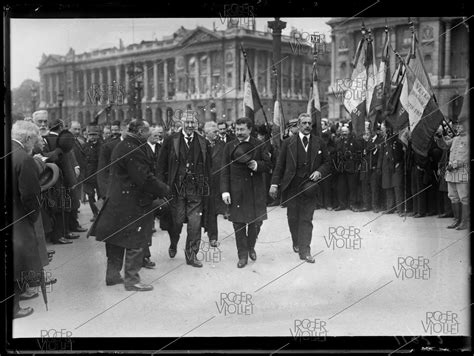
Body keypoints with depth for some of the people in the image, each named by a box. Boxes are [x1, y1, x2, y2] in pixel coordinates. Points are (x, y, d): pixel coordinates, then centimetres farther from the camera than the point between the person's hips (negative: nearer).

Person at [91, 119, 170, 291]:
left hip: (116, 201, 10)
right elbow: (146, 179, -24)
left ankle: (112, 275, 28)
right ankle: (131, 279, 10)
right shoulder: (133, 151, -21)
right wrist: (165, 190, -12)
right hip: (133, 204, -10)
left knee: (116, 241, 17)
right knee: (135, 243, 1)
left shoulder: (120, 146, 12)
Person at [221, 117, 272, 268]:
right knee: (239, 224, 1)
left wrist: (257, 165, -18)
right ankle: (243, 255, 13)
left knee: (256, 222, 6)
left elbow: (268, 165, 3)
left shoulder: (260, 145, 3)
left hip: (256, 191, 0)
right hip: (236, 192, 0)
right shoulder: (229, 147, 4)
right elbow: (225, 171, 2)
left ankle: (251, 247, 32)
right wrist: (225, 191, -6)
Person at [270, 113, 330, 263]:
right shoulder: (288, 143, 2)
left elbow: (327, 163, 11)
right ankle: (296, 243, 31)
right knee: (293, 218, 10)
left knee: (306, 219, -3)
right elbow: (280, 165, 2)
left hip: (309, 186, 0)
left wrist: (319, 172, -9)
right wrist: (275, 184, -5)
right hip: (291, 186, 0)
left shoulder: (319, 143, 5)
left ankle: (305, 251, 0)